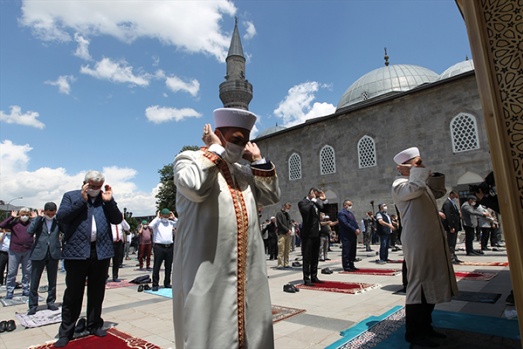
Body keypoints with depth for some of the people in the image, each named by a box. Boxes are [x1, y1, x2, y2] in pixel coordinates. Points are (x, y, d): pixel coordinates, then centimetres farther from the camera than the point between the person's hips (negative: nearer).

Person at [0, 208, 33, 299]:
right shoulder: (14, 223, 1)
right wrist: (11, 217, -11)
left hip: (28, 251, 1)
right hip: (14, 251, -1)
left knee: (27, 272, 8)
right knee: (11, 272, 5)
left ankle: (25, 289, 20)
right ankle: (9, 291, 17)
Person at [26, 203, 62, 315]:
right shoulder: (37, 220, 2)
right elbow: (29, 231, -15)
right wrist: (39, 217, -13)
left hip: (53, 254, 1)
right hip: (38, 254, -1)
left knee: (52, 281, 12)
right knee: (34, 281, 5)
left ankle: (51, 301, 26)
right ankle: (33, 305, 18)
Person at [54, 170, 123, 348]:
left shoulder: (106, 198, 11)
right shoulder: (71, 196, 5)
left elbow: (117, 219, 6)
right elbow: (60, 217, -7)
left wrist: (109, 201, -6)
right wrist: (82, 200, -11)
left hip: (101, 252, 2)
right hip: (77, 251, -2)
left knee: (97, 292, 12)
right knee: (73, 293, 6)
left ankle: (94, 324, 27)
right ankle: (66, 331, 20)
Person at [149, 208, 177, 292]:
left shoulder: (171, 223, 13)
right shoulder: (157, 222, 3)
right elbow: (150, 225, -19)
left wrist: (174, 218, 6)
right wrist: (157, 217, -8)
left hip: (170, 247, 4)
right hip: (159, 247, -4)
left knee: (168, 267, 10)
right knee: (156, 267, 0)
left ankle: (167, 283, 22)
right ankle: (155, 284, 8)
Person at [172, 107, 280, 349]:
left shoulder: (245, 170, 16)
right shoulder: (190, 159, -2)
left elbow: (272, 196, 12)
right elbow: (195, 187, -24)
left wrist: (258, 160, 7)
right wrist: (216, 149, -11)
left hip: (247, 272, 7)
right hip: (207, 272, -6)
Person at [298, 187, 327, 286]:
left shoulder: (316, 203, 16)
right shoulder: (303, 202, -7)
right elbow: (306, 210, -28)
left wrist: (323, 199, 7)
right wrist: (313, 200, -17)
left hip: (316, 233, 8)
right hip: (308, 234, -8)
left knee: (315, 257, 14)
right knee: (307, 257, -3)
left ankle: (314, 277, 23)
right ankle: (306, 279, 3)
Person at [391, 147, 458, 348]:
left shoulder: (423, 184, 19)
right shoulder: (399, 184, -10)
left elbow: (439, 191, 29)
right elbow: (415, 188, -29)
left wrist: (431, 175, 15)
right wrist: (414, 171, -11)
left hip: (432, 241, 10)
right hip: (417, 243, -10)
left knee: (430, 284, 15)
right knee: (418, 285, -5)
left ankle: (425, 326, 27)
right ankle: (413, 333, 6)